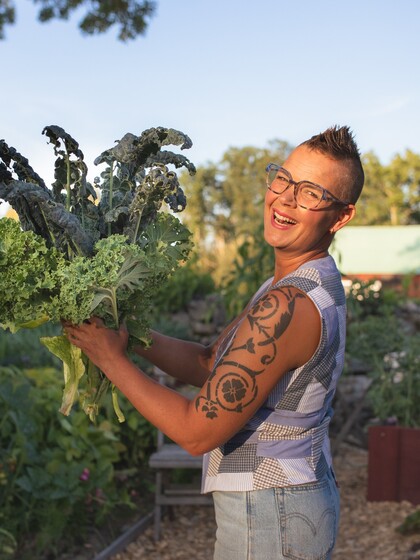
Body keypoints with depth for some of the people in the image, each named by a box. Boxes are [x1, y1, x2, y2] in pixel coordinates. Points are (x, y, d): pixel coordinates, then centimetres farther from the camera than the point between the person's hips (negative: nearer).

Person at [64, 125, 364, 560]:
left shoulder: (285, 306, -27)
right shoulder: (314, 284, 6)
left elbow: (198, 432, -22)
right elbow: (208, 364, 9)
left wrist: (110, 358, -13)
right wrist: (125, 329, -1)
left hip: (269, 518, -9)